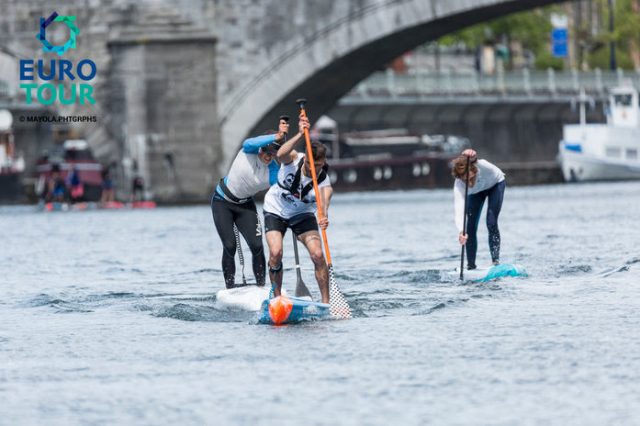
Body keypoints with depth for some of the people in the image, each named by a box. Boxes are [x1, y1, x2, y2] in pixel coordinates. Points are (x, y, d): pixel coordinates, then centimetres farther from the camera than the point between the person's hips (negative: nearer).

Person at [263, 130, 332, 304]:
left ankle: (326, 301, -8)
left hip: (302, 215, 1)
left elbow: (323, 204, -44)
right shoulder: (293, 159, -23)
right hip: (275, 210, -1)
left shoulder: (324, 183, -24)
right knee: (276, 253, -20)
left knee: (318, 255, -17)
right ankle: (277, 297, -1)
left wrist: (324, 218, -66)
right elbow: (281, 154, -48)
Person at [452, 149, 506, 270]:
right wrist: (461, 231, -64)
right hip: (476, 192, 2)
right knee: (470, 227, -6)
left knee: (491, 223, -14)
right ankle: (471, 265, 5)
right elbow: (458, 209, -49)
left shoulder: (482, 166, -47)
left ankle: (496, 260, -8)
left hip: (495, 184, -1)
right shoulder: (459, 184, -40)